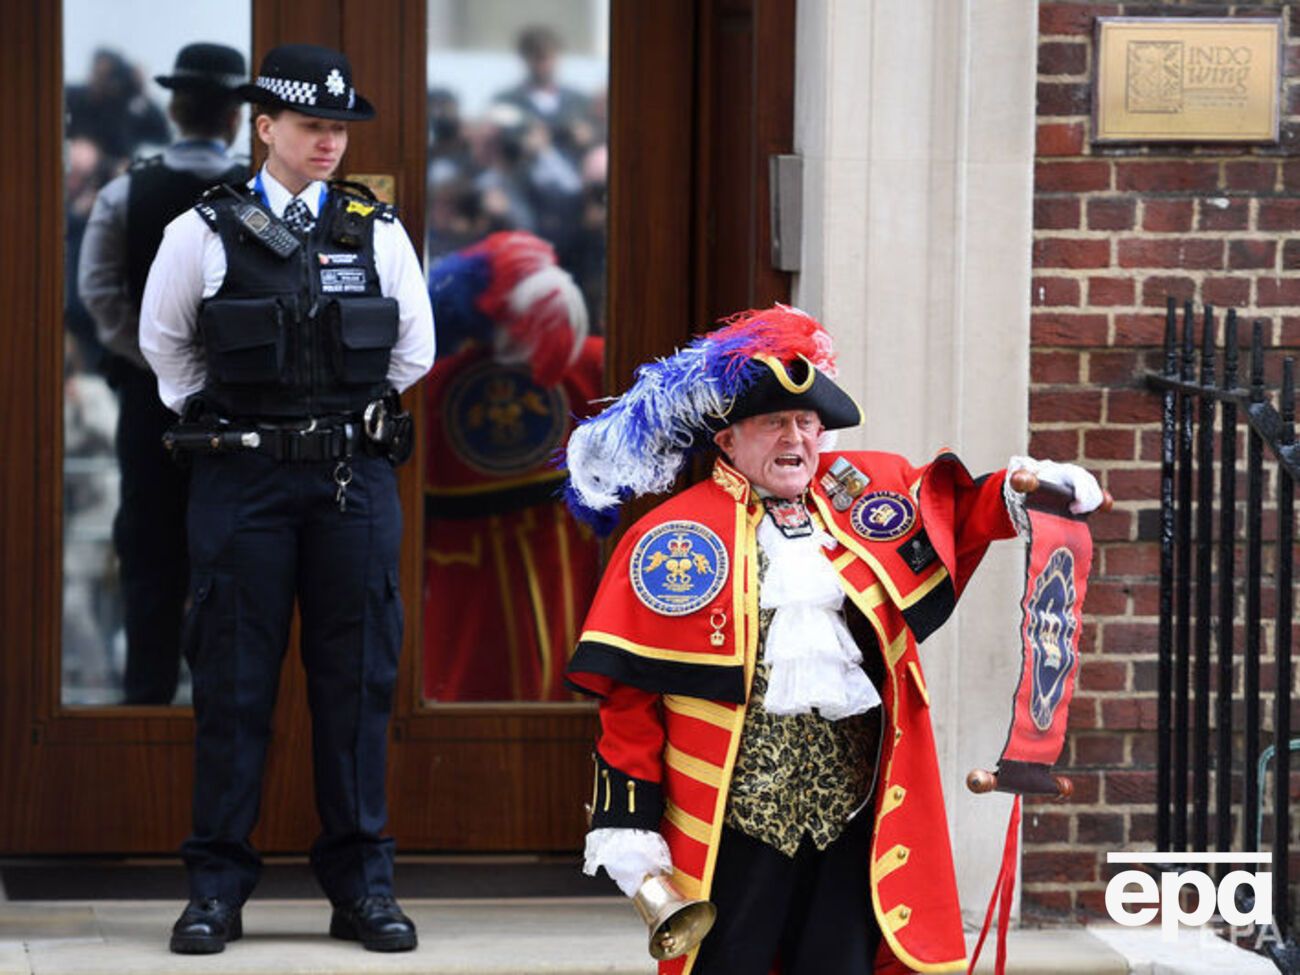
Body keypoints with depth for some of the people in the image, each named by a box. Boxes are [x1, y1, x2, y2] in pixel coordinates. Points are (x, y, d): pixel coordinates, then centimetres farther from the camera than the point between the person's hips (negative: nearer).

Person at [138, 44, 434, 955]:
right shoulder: (204, 234, 1)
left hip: (354, 477, 2)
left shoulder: (378, 232, 6)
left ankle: (361, 881, 10)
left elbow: (413, 348, 16)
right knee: (233, 680, 0)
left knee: (357, 678, 3)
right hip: (242, 478, -1)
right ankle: (217, 883, 6)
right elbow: (164, 344, 14)